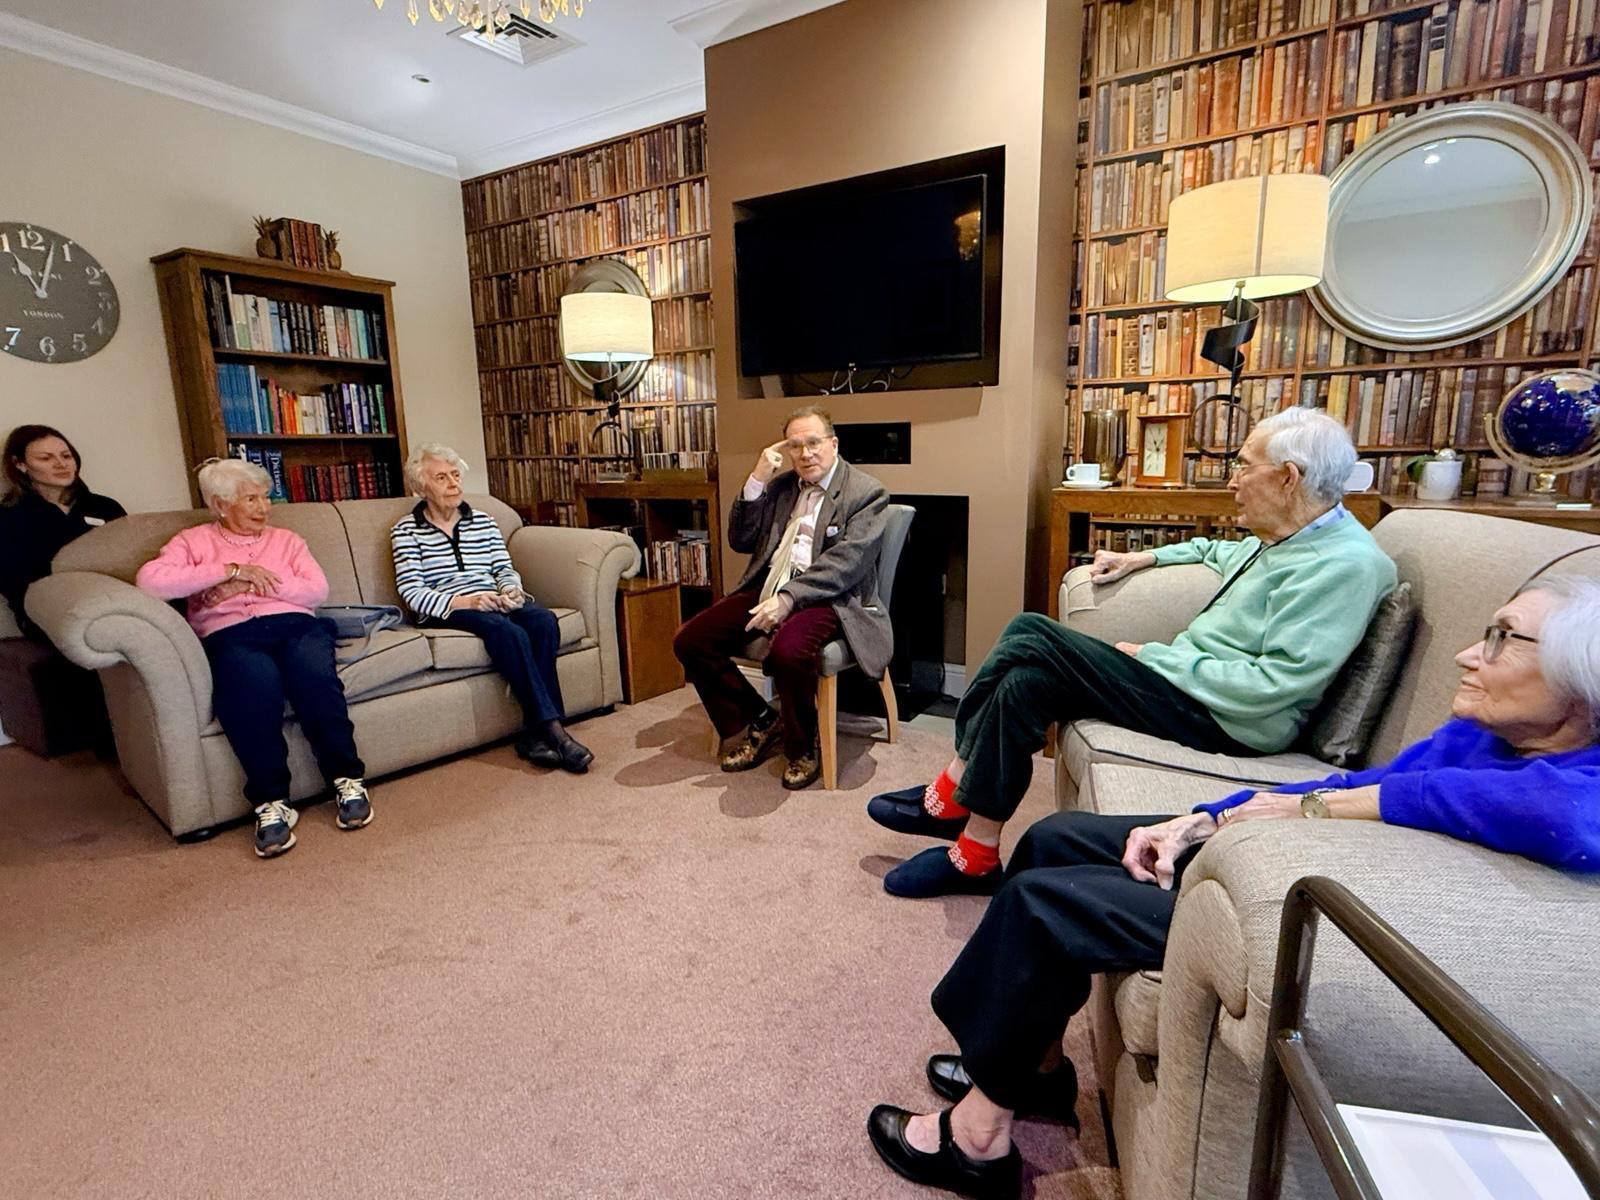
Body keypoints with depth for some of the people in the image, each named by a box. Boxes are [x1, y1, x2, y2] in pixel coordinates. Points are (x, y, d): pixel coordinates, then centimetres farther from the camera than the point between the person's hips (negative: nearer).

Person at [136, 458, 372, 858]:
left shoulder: (286, 540, 27)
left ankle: (348, 781, -25)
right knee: (255, 686, -37)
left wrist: (255, 581, 0)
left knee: (315, 678, -34)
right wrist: (230, 570, -2)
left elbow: (317, 590, 11)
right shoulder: (194, 540, 21)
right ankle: (271, 803, -30)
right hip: (231, 635, -1)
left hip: (295, 625, 2)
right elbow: (149, 580, 0)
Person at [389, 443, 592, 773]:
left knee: (544, 621, -29)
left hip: (492, 603, 4)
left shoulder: (482, 520, 19)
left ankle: (534, 735, -31)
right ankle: (552, 728, -36)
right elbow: (411, 592, -5)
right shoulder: (406, 530, 6)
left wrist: (511, 590, -11)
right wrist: (467, 601, -20)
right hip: (444, 612, -4)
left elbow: (505, 568, 14)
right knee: (508, 631, -35)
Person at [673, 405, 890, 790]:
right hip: (768, 587, 7)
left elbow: (846, 562, -14)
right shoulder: (781, 485, 18)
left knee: (788, 652, -36)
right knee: (689, 641, -8)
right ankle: (760, 722, 9)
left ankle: (803, 747, -6)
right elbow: (741, 541, 14)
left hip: (826, 597, -6)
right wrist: (756, 482, 1)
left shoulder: (867, 492, -1)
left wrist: (789, 598, -25)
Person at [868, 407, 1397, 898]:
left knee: (1031, 643, -20)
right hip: (1181, 677, 9)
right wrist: (1143, 558, 23)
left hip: (1226, 723, -9)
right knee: (1026, 679, -9)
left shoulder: (1346, 565, -16)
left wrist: (1155, 657, -17)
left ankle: (952, 797, -9)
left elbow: (1274, 683, -24)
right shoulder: (1284, 538, 13)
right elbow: (1220, 550, 37)